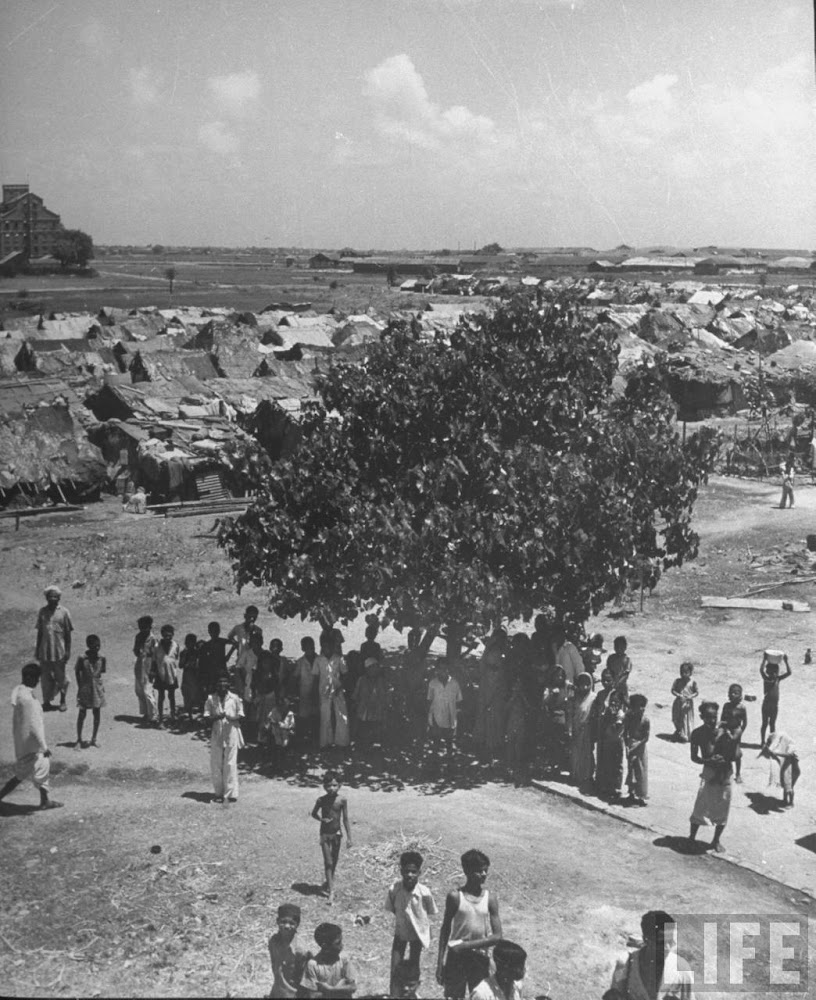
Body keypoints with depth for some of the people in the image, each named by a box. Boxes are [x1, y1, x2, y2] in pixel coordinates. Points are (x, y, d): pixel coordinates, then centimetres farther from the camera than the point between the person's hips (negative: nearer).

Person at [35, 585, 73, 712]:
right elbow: (39, 631, 10)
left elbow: (68, 634, -2)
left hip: (59, 651, -2)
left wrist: (68, 651, -4)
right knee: (46, 678, 7)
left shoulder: (64, 612, -5)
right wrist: (37, 649, 9)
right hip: (45, 650, 2)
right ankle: (46, 702, 19)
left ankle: (62, 701, 22)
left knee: (60, 677, 8)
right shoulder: (43, 611, 3)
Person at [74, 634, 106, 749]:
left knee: (97, 714, 7)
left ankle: (94, 739, 20)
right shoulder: (82, 659, -12)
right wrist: (80, 687, -5)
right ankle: (79, 740, 17)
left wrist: (101, 686, 1)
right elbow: (77, 673, -2)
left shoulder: (101, 659, -3)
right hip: (85, 689, -3)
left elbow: (101, 673, 7)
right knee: (82, 714, 4)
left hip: (97, 689, 3)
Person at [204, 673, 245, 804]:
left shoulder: (235, 699, 2)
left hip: (231, 734, -2)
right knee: (216, 764, 3)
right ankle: (219, 792, 14)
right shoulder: (211, 699, 4)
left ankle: (231, 793, 1)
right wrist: (216, 717, -17)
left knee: (230, 764, -3)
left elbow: (241, 715, 5)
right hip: (216, 734, 2)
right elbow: (206, 716, 2)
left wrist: (233, 718, -16)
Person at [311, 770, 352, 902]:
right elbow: (314, 813, 7)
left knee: (334, 861, 14)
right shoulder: (321, 800, -11)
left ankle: (328, 883, 36)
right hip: (325, 833, -1)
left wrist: (349, 837, -3)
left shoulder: (342, 800, -12)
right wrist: (322, 819, -14)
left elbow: (345, 819, -5)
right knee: (328, 862, -5)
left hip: (337, 833, 1)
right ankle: (331, 891, -3)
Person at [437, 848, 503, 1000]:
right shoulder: (455, 896, -7)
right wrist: (440, 963, 0)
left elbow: (497, 936, -6)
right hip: (456, 958, -1)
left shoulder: (491, 898, -4)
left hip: (481, 958, 1)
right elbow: (445, 930, 1)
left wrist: (467, 945, -15)